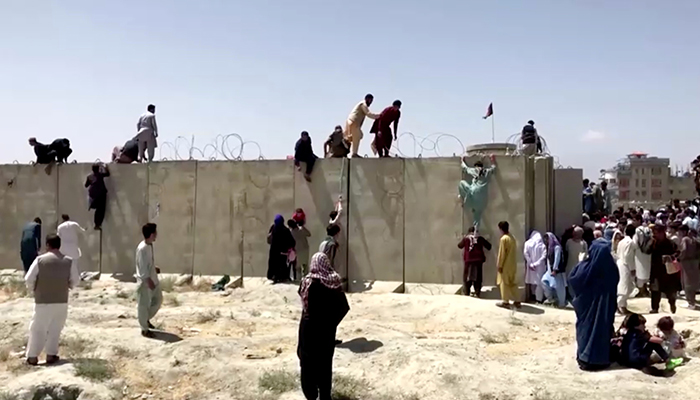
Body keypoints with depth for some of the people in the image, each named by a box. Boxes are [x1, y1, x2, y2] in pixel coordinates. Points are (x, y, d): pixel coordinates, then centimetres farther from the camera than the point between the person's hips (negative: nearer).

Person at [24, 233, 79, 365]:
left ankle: (32, 357, 12)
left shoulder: (40, 259, -9)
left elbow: (29, 279, -6)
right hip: (61, 301, 2)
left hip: (42, 301, -2)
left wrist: (33, 289, 13)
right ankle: (51, 355, 15)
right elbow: (75, 280, 3)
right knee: (55, 329, 12)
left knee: (37, 329, 9)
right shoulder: (68, 261, -3)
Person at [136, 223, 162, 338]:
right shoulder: (142, 248, -24)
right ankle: (145, 329, 16)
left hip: (153, 279, 9)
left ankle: (146, 319, 37)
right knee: (144, 305, 4)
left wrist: (155, 269, 8)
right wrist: (148, 281, -22)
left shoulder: (150, 245, 5)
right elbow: (142, 267, -23)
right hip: (145, 281, -9)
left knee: (158, 300, 18)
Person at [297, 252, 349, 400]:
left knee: (309, 360, 12)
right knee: (326, 360, 16)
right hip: (328, 328, 4)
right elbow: (344, 307, -5)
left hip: (310, 327, -4)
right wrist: (332, 321, 2)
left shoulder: (309, 281, -20)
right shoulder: (335, 282, -7)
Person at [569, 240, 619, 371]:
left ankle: (586, 359, 14)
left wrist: (581, 263, 2)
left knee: (586, 328, 9)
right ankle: (602, 359, 18)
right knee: (603, 328, 10)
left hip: (588, 304, -2)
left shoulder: (586, 267, -17)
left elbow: (573, 279, -7)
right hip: (605, 304, 2)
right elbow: (615, 284, 4)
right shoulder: (612, 268, -8)